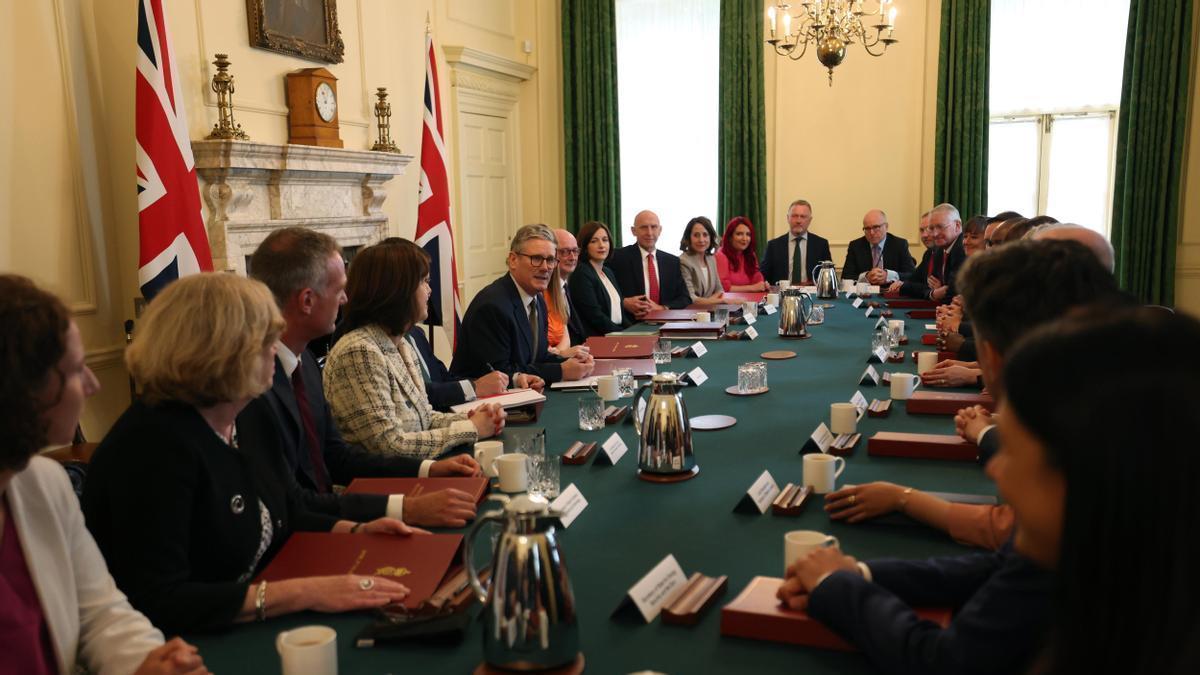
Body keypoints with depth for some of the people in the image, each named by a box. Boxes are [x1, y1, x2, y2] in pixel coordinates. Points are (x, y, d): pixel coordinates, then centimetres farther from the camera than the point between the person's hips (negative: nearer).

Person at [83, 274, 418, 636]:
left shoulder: (242, 425, 4)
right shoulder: (154, 446, -23)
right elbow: (157, 601, -29)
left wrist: (356, 531, 3)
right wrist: (306, 592, -31)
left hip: (245, 633, 8)